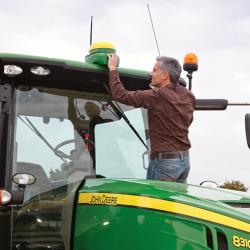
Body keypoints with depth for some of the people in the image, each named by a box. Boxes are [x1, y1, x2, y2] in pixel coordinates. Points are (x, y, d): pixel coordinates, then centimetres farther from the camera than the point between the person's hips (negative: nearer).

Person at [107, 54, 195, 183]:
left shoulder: (157, 96, -16)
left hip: (164, 160, -8)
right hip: (185, 159, 8)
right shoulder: (188, 96, 7)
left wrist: (113, 69, 0)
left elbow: (120, 94, -14)